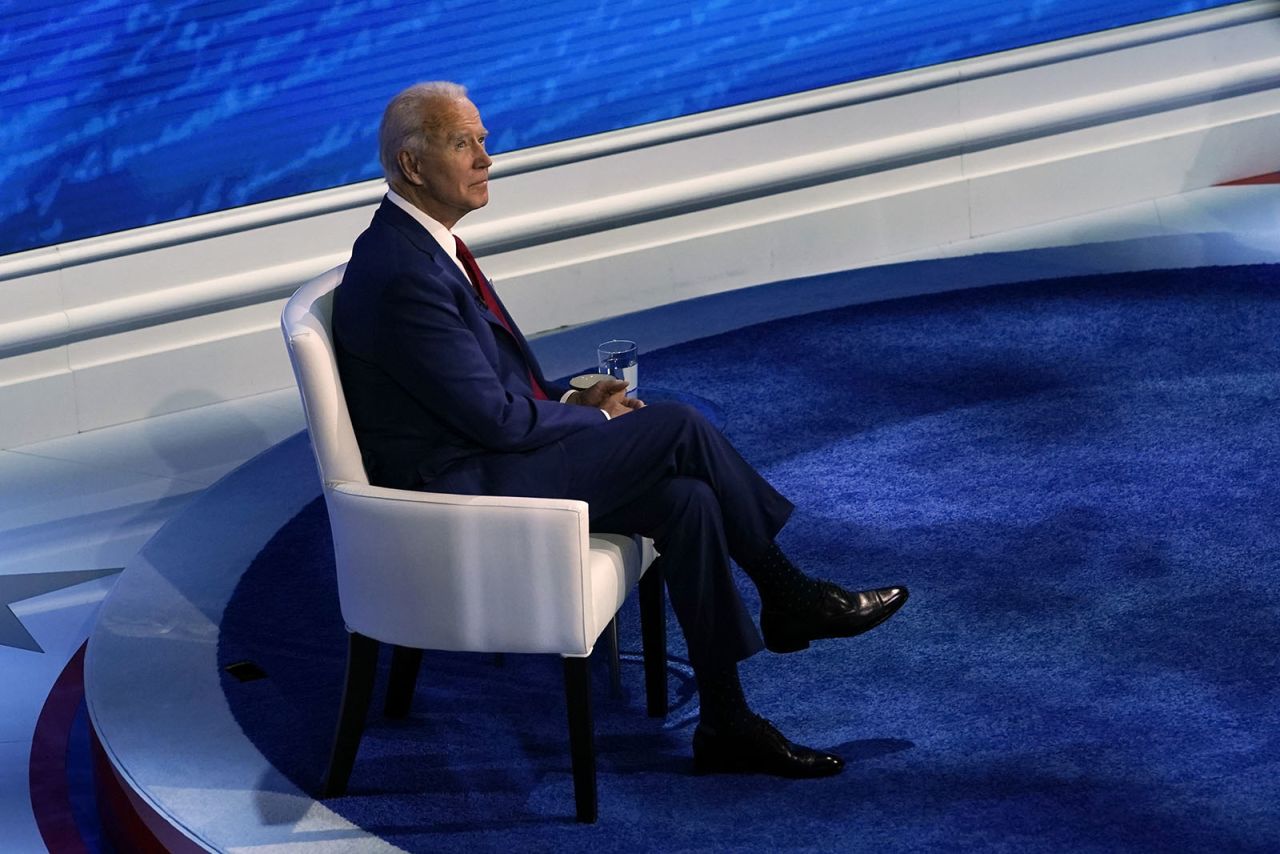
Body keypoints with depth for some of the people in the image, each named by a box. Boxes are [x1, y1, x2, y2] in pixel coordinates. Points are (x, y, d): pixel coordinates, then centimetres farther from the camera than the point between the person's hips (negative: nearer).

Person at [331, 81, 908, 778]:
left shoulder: (423, 244, 9)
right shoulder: (402, 275, -23)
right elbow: (494, 417, -21)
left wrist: (567, 400, 4)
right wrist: (597, 420, -6)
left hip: (491, 454, 10)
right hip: (461, 490, -10)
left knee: (685, 500, -6)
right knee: (678, 426, -14)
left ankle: (725, 724, 0)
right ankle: (787, 596, 2)